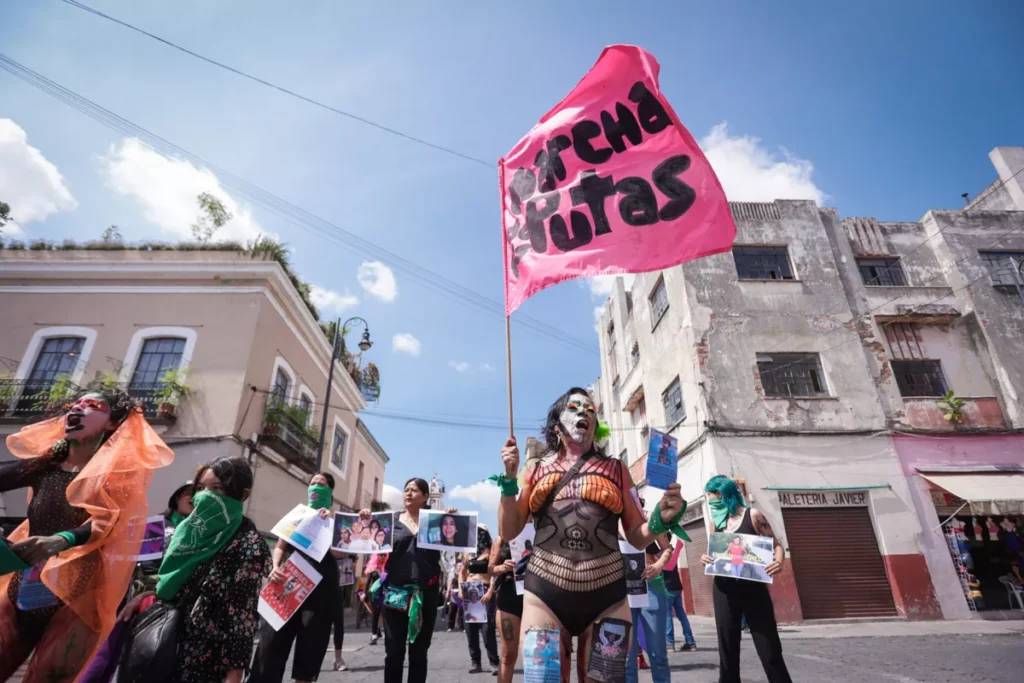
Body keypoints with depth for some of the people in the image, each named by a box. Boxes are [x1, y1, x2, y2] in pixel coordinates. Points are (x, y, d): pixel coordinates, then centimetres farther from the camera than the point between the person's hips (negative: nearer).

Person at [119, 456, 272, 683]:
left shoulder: (249, 545, -18)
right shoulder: (191, 528, 5)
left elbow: (244, 616, -18)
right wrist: (142, 597, 3)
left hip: (208, 658, -6)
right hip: (168, 646, 7)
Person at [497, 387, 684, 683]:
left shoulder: (615, 469, 10)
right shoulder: (537, 468, 9)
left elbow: (638, 537, 10)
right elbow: (508, 532, 8)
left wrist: (661, 519, -11)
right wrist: (509, 478, -3)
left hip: (606, 596, 1)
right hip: (545, 594, 0)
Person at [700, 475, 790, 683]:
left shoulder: (752, 515, -5)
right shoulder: (717, 521, 9)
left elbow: (776, 545, -3)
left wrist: (779, 562, -24)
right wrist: (706, 558, -5)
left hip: (753, 589, -4)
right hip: (724, 591, 4)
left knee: (769, 650, -1)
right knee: (727, 650, 9)